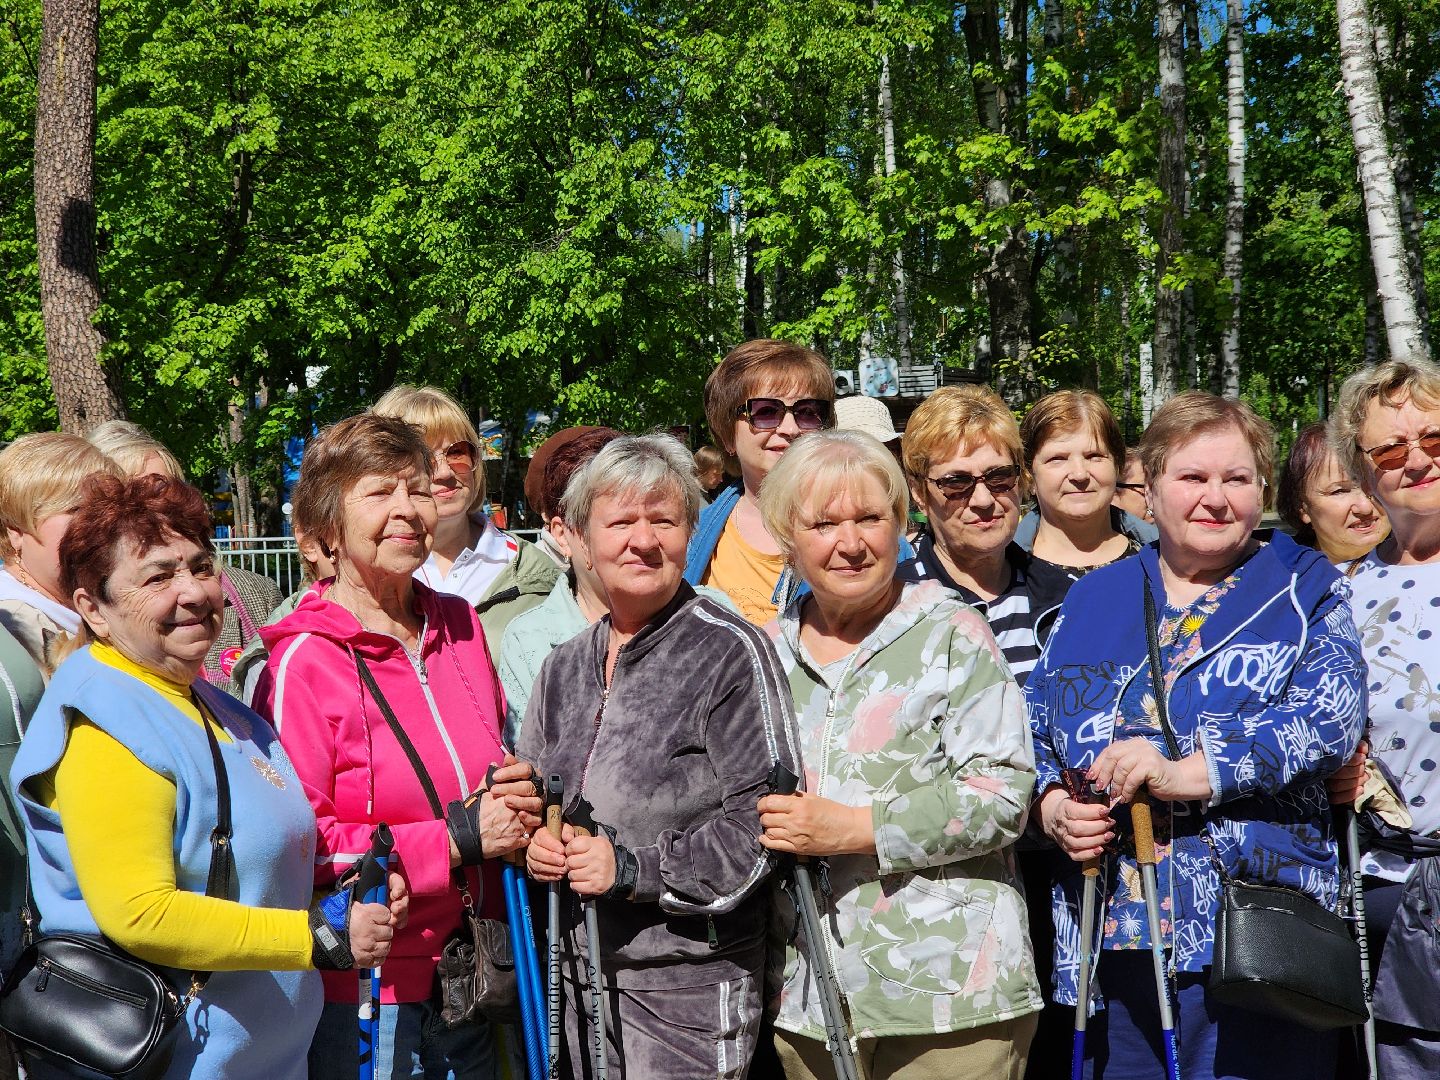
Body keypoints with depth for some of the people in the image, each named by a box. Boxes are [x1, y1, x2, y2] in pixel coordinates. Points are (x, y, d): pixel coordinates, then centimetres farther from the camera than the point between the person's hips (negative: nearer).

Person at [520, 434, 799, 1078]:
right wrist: (533, 844, -3)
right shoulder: (564, 668, 9)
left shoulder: (729, 652, -12)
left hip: (691, 982, -6)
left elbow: (765, 821, -17)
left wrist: (633, 868, -21)